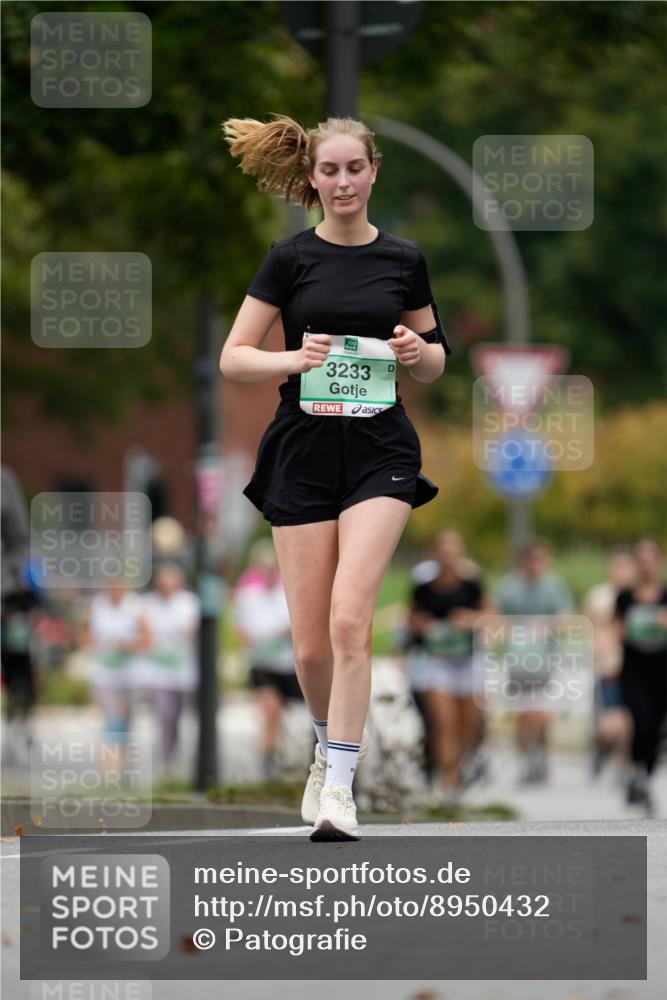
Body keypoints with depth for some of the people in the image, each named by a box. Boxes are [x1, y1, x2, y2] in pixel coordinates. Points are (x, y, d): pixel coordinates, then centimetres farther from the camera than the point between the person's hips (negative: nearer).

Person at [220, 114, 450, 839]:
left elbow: (436, 363, 16)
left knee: (350, 619, -18)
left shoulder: (403, 260, 5)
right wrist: (295, 359, -19)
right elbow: (233, 357, -1)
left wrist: (419, 351, -7)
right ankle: (329, 745, 33)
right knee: (310, 644, 2)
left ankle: (339, 788, -16)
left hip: (380, 450, 0)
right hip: (303, 451, 0)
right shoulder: (292, 258, 1)